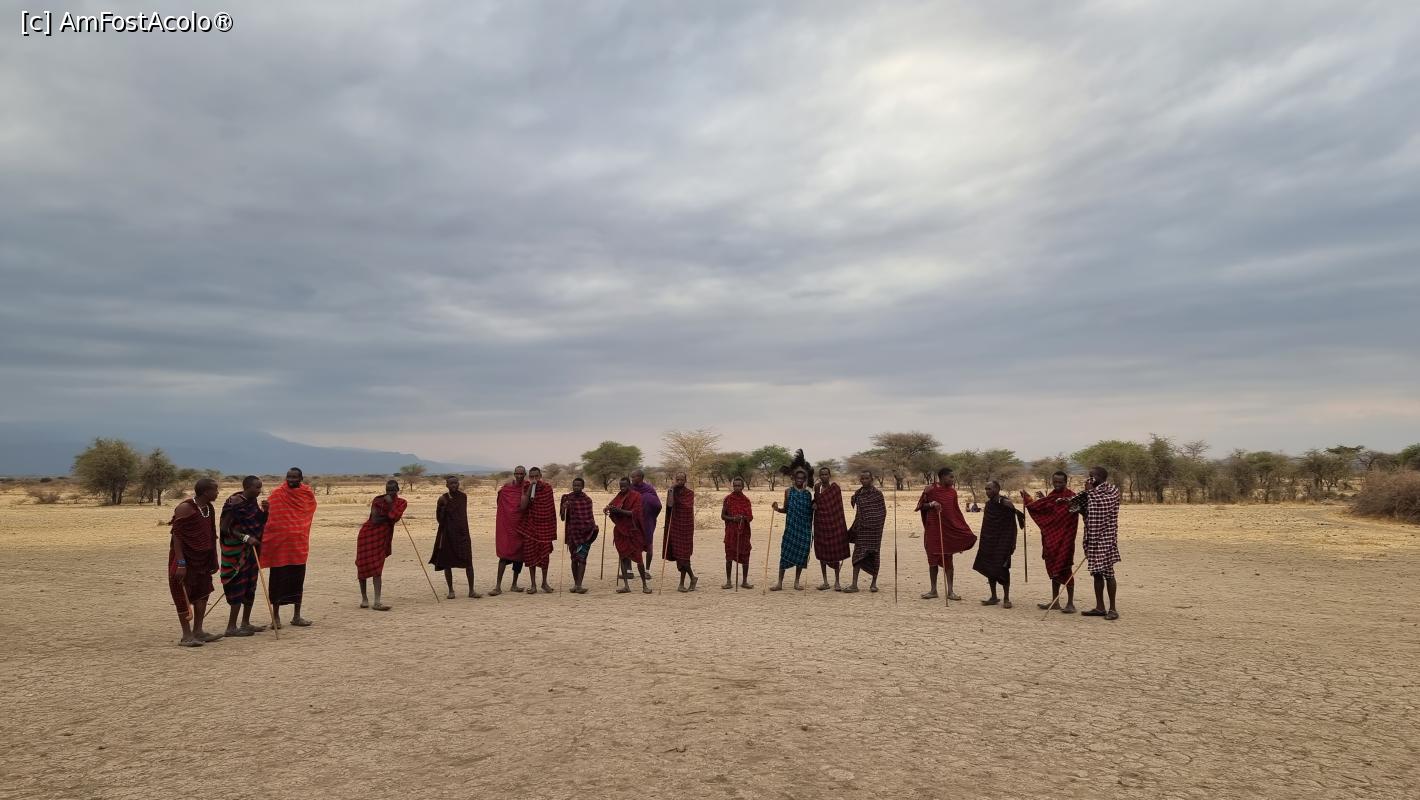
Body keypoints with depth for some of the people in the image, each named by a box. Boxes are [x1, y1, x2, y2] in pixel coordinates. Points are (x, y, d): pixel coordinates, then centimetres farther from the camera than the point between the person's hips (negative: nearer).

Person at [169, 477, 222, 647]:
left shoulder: (208, 508, 7)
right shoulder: (185, 508, -18)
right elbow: (176, 536, -19)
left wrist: (213, 560, 15)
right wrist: (180, 563, -23)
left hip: (202, 558, 8)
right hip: (185, 557, -8)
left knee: (203, 592, 11)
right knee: (184, 595, 0)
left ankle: (198, 631, 21)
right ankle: (186, 636, 6)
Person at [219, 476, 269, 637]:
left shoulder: (253, 502, 8)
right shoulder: (234, 503, -16)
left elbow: (259, 523, 17)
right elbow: (224, 528, -19)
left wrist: (265, 510, -1)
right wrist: (245, 537, -24)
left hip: (251, 550, 8)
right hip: (236, 550, -8)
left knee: (250, 586, 12)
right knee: (239, 585, -8)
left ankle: (245, 623, 21)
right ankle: (231, 627, -3)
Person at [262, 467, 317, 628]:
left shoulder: (308, 494, 5)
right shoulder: (276, 494, -2)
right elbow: (268, 517, 0)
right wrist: (265, 509, -19)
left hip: (299, 544, 3)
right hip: (279, 543, -3)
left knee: (298, 580, 8)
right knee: (278, 579, 1)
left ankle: (297, 616, 17)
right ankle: (275, 616, 11)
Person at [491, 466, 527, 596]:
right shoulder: (506, 488, 0)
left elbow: (523, 506, -12)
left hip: (520, 526, 1)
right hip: (506, 525, -1)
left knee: (518, 555, 7)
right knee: (504, 555, -7)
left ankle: (514, 584, 19)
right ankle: (498, 586, -7)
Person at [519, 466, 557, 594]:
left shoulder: (547, 487, 0)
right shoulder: (526, 488, -4)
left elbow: (551, 508, 9)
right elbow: (522, 506, -16)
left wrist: (553, 526, 9)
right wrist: (530, 489, -21)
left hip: (545, 526, 1)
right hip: (530, 525, -1)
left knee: (545, 554, 5)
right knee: (530, 554, 0)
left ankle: (545, 582, 19)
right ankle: (533, 584, 9)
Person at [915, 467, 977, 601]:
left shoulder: (952, 491, 5)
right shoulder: (930, 489, -5)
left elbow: (956, 511, 12)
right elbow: (921, 506, 1)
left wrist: (966, 531, 10)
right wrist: (931, 504, -20)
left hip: (949, 529, 2)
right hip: (933, 529, -2)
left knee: (948, 559, 3)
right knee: (933, 559, 6)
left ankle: (950, 591, 8)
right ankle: (933, 590, 15)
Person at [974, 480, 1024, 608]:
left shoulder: (1005, 502, -12)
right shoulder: (989, 503, 9)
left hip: (1003, 541, -7)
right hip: (989, 541, 7)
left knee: (1002, 568, -7)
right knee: (989, 567, 9)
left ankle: (1006, 598, 5)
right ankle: (993, 597, 20)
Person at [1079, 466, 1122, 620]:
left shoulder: (1111, 490, -9)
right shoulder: (1093, 492, 13)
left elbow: (1102, 505, -20)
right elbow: (1087, 513, 19)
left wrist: (1090, 491, -14)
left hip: (1105, 538, -8)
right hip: (1093, 538, 8)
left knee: (1107, 572, -5)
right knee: (1097, 572, 10)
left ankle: (1112, 608, 3)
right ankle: (1099, 607, 16)